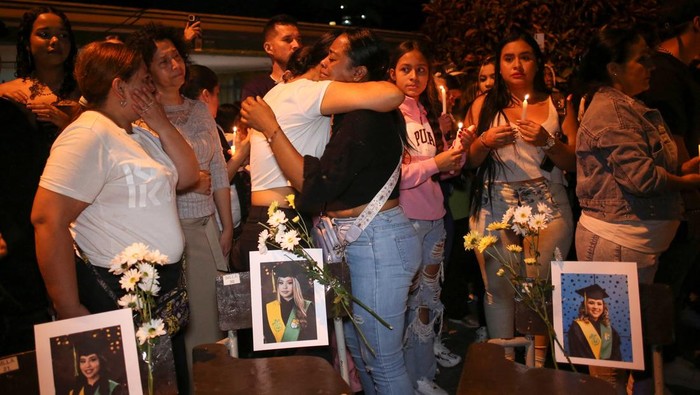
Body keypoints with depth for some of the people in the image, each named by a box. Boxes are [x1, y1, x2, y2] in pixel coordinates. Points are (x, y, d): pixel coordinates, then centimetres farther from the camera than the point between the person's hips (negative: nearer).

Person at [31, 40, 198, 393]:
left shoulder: (141, 135, 11)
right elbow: (48, 219, -22)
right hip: (115, 294, -9)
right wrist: (70, 311, -21)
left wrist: (161, 123, 1)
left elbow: (187, 176, 13)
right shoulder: (89, 135, -17)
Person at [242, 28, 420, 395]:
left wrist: (270, 128, -18)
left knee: (383, 361, 5)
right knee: (358, 345, 24)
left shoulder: (364, 119, -21)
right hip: (361, 241, 11)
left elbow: (315, 186, -24)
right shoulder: (356, 114, 10)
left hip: (377, 243, -10)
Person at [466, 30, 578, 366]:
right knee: (498, 287, -1)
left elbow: (574, 162, 5)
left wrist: (547, 142, -13)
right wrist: (486, 141, -11)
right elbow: (468, 161, 8)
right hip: (494, 208, 0)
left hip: (547, 208, 1)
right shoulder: (484, 105, 9)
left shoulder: (557, 105, 10)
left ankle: (539, 362, 19)